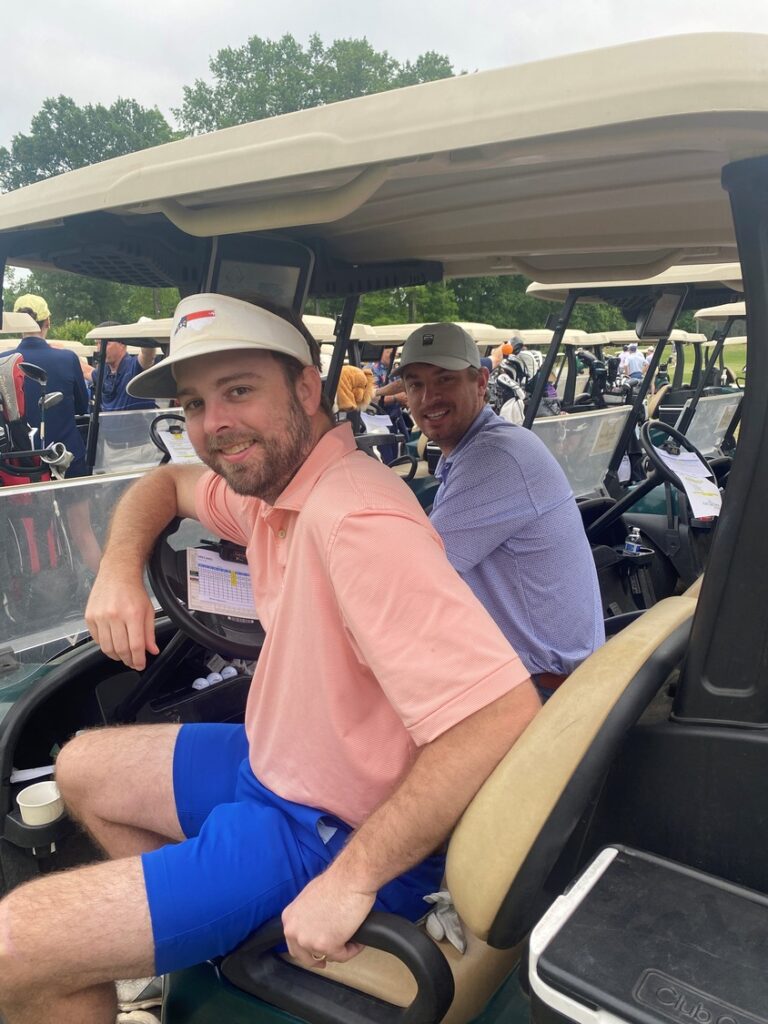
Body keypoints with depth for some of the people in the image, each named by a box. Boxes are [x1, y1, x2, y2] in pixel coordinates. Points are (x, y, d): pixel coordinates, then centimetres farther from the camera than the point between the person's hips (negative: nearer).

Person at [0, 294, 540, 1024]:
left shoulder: (355, 519, -32)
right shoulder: (275, 479, -1)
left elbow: (506, 716, -37)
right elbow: (167, 483, 19)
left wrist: (352, 879, -28)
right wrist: (120, 569, -1)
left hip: (338, 836, -9)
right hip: (277, 764, 9)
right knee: (81, 769, 23)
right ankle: (184, 951, 34)